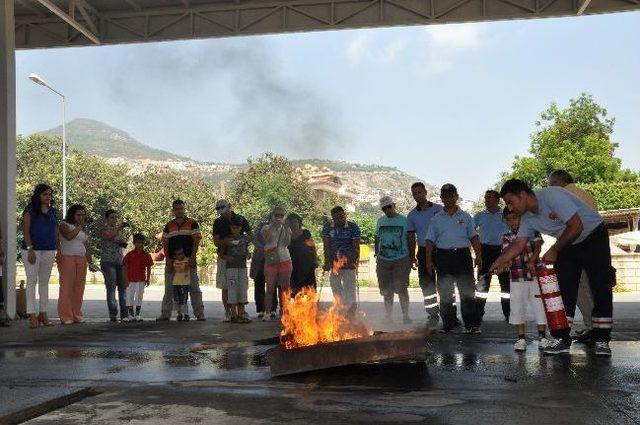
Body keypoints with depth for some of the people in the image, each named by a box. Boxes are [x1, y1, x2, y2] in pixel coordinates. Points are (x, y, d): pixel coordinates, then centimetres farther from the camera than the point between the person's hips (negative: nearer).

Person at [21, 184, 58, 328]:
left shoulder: (53, 212, 13)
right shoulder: (30, 210, -2)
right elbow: (25, 231, -7)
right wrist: (30, 249, -15)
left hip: (49, 251, 5)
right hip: (32, 250, -5)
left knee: (44, 282, 8)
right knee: (32, 281, -4)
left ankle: (43, 314, 12)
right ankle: (32, 315, -4)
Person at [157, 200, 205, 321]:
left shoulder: (192, 224, 2)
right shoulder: (168, 226, 11)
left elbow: (196, 241, -4)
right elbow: (165, 244, 9)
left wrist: (192, 257, -13)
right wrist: (168, 260, -2)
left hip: (189, 261, -3)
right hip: (172, 262, 3)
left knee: (194, 289, -1)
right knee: (169, 290, 6)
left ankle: (199, 314, 4)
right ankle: (165, 314, 13)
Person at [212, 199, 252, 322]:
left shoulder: (241, 219, 5)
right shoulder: (218, 222, 5)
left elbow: (250, 235, 11)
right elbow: (216, 242, 0)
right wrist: (224, 242, -21)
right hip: (224, 257, 0)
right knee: (225, 287, 1)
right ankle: (227, 313, 9)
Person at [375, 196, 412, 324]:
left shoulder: (404, 220, 0)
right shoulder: (380, 221, 11)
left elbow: (409, 240, 2)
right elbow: (377, 239, 17)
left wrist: (411, 258, -2)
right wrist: (377, 256, 13)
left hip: (401, 260, -3)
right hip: (383, 260, 4)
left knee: (402, 289, -5)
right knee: (387, 290, 8)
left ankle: (405, 315, 4)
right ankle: (388, 315, 17)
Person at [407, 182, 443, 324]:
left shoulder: (438, 209, 2)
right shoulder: (412, 215, 10)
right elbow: (411, 238, 12)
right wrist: (412, 257, 6)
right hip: (423, 252, 3)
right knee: (427, 285, 3)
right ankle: (433, 314, 11)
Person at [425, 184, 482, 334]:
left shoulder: (465, 217, 11)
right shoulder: (436, 219, 10)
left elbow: (474, 237, 10)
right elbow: (430, 241, 8)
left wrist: (478, 255, -2)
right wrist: (428, 261, -1)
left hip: (463, 255, -1)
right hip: (443, 257, 1)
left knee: (467, 291, -4)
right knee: (445, 293, 3)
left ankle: (472, 324, -1)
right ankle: (448, 323, 12)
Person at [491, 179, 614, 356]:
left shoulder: (552, 195, -29)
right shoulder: (527, 218, -5)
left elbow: (576, 227, -28)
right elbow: (518, 244, -5)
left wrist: (554, 250, -20)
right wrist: (498, 262, -19)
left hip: (593, 236, -7)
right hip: (568, 244, 7)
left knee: (601, 290, -7)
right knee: (562, 292, -1)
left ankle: (601, 341, -1)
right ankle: (561, 340, 1)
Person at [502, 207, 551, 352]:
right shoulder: (506, 237, 5)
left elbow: (538, 246, -8)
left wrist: (531, 261, -24)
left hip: (535, 272, -1)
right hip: (517, 276, 1)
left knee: (539, 304, 1)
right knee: (517, 307, 0)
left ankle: (542, 336, 12)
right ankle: (521, 338, 7)